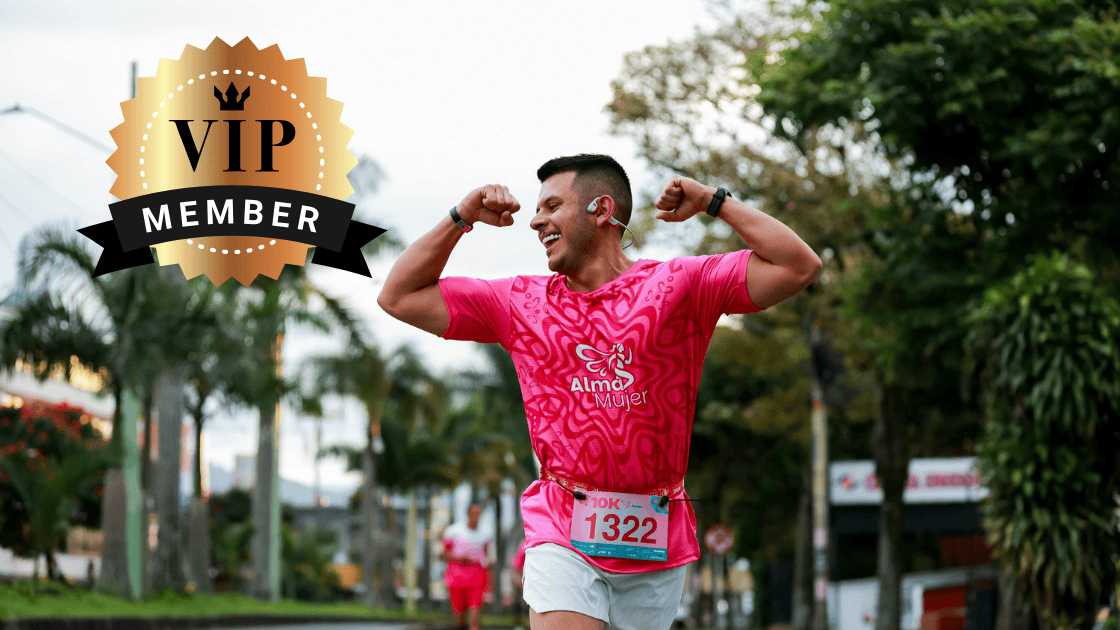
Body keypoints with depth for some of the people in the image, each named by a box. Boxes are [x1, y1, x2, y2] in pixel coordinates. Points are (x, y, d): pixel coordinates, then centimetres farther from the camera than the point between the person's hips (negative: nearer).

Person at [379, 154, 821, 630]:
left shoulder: (678, 285, 2)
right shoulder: (521, 303, 9)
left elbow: (799, 266, -5)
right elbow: (399, 297, 12)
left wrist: (714, 202, -6)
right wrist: (461, 218, 5)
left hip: (657, 542, 0)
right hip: (562, 536, 0)